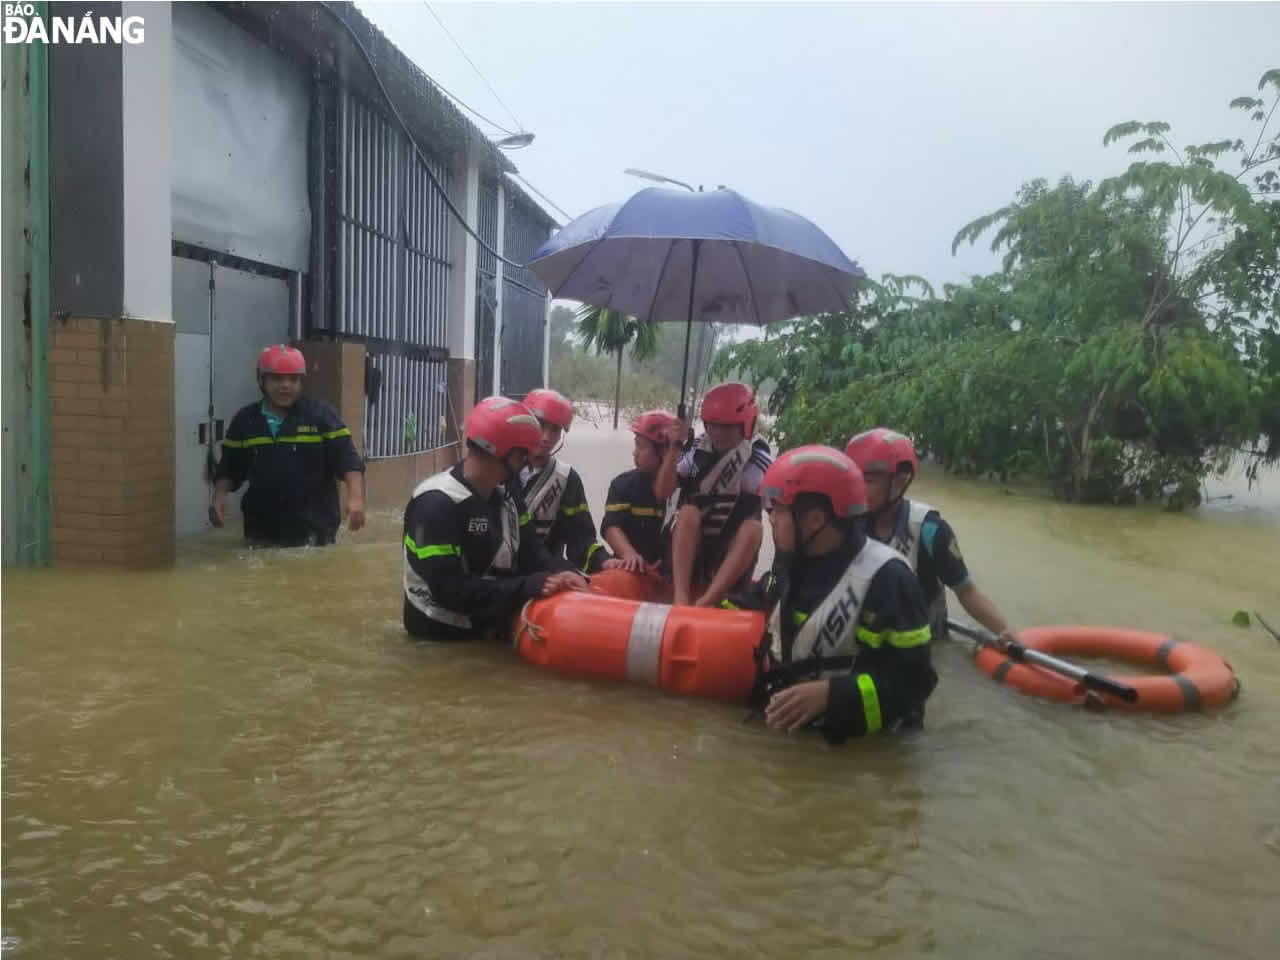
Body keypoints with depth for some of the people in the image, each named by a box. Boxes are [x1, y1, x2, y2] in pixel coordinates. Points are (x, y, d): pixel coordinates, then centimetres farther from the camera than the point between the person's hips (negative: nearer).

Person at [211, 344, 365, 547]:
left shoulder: (321, 414, -4)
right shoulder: (244, 420, 7)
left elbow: (347, 460, -11)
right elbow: (229, 468, 14)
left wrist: (355, 497, -27)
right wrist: (219, 496, -4)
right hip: (261, 531, 3)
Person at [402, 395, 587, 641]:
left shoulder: (506, 491, 6)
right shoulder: (437, 503, -19)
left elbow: (529, 550, 5)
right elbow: (450, 590, -24)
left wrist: (563, 572, -16)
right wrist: (529, 586, -28)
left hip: (495, 618, 7)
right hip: (445, 630, -7)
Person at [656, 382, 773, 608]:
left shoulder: (758, 459, -6)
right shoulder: (698, 451, -1)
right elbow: (661, 492, -9)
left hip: (731, 556, -1)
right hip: (692, 549, 1)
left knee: (754, 527, -28)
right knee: (689, 511, -25)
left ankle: (705, 603, -38)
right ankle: (680, 596, -35)